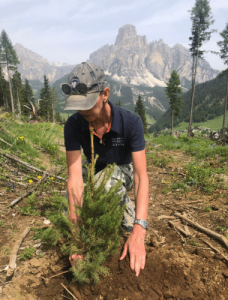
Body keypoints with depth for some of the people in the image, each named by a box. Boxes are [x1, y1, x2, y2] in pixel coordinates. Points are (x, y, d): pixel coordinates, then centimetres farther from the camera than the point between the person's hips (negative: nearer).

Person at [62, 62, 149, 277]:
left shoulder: (131, 122, -33)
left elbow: (141, 176, -36)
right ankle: (122, 204, 7)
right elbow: (75, 177, -32)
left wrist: (139, 231, -47)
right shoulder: (73, 125, -27)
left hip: (123, 171, -3)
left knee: (104, 186, -37)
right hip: (95, 171, 4)